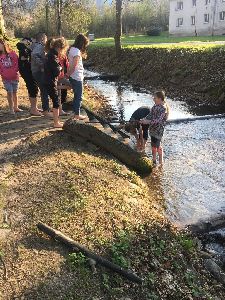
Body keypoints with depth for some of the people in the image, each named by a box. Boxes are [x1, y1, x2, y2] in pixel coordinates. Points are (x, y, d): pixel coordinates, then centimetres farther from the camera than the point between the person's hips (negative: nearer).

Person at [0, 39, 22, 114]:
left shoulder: (12, 53, -2)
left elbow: (17, 63, -3)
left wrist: (15, 71, -11)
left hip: (14, 77, 0)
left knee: (14, 92, 10)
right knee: (10, 92, -1)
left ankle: (16, 107, 22)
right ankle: (11, 109, 8)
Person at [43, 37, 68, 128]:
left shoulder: (51, 53, 10)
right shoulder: (53, 56, -22)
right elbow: (57, 72, -21)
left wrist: (59, 67, 2)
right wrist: (60, 68, -3)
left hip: (49, 82, 10)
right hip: (51, 83, -10)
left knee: (56, 101, 16)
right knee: (56, 102, -2)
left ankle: (56, 120, 26)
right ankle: (56, 123, 6)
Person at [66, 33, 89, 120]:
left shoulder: (72, 49, 9)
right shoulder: (77, 52, -20)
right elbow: (73, 66, -19)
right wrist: (68, 74, -8)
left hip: (73, 77, 9)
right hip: (77, 77, -9)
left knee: (76, 95, 18)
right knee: (79, 96, 2)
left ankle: (76, 113, 27)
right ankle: (77, 114, 10)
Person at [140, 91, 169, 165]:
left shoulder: (163, 108, -22)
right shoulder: (156, 105, 5)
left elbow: (158, 120, -27)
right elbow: (151, 114, 12)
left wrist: (147, 122, -29)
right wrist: (145, 119, -1)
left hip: (158, 129, -9)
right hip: (153, 128, 9)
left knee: (158, 145, 0)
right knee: (153, 144, 18)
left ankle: (161, 162, 16)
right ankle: (154, 159, 33)